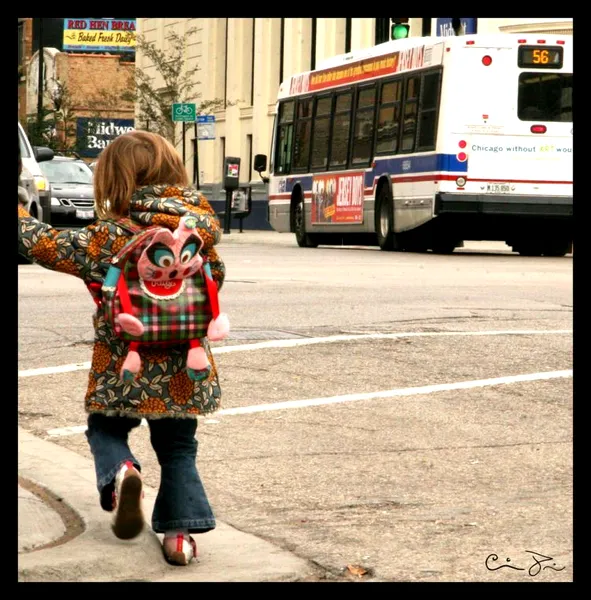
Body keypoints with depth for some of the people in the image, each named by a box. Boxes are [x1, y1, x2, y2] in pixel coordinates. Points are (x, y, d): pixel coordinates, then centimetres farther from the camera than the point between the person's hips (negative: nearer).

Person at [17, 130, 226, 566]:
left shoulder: (114, 239, -15)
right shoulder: (201, 230, -4)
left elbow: (46, 245, -10)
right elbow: (215, 279, 12)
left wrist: (22, 216, 6)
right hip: (184, 370, 3)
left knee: (106, 428, 20)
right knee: (178, 448, 17)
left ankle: (119, 471, -11)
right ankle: (181, 530, 6)